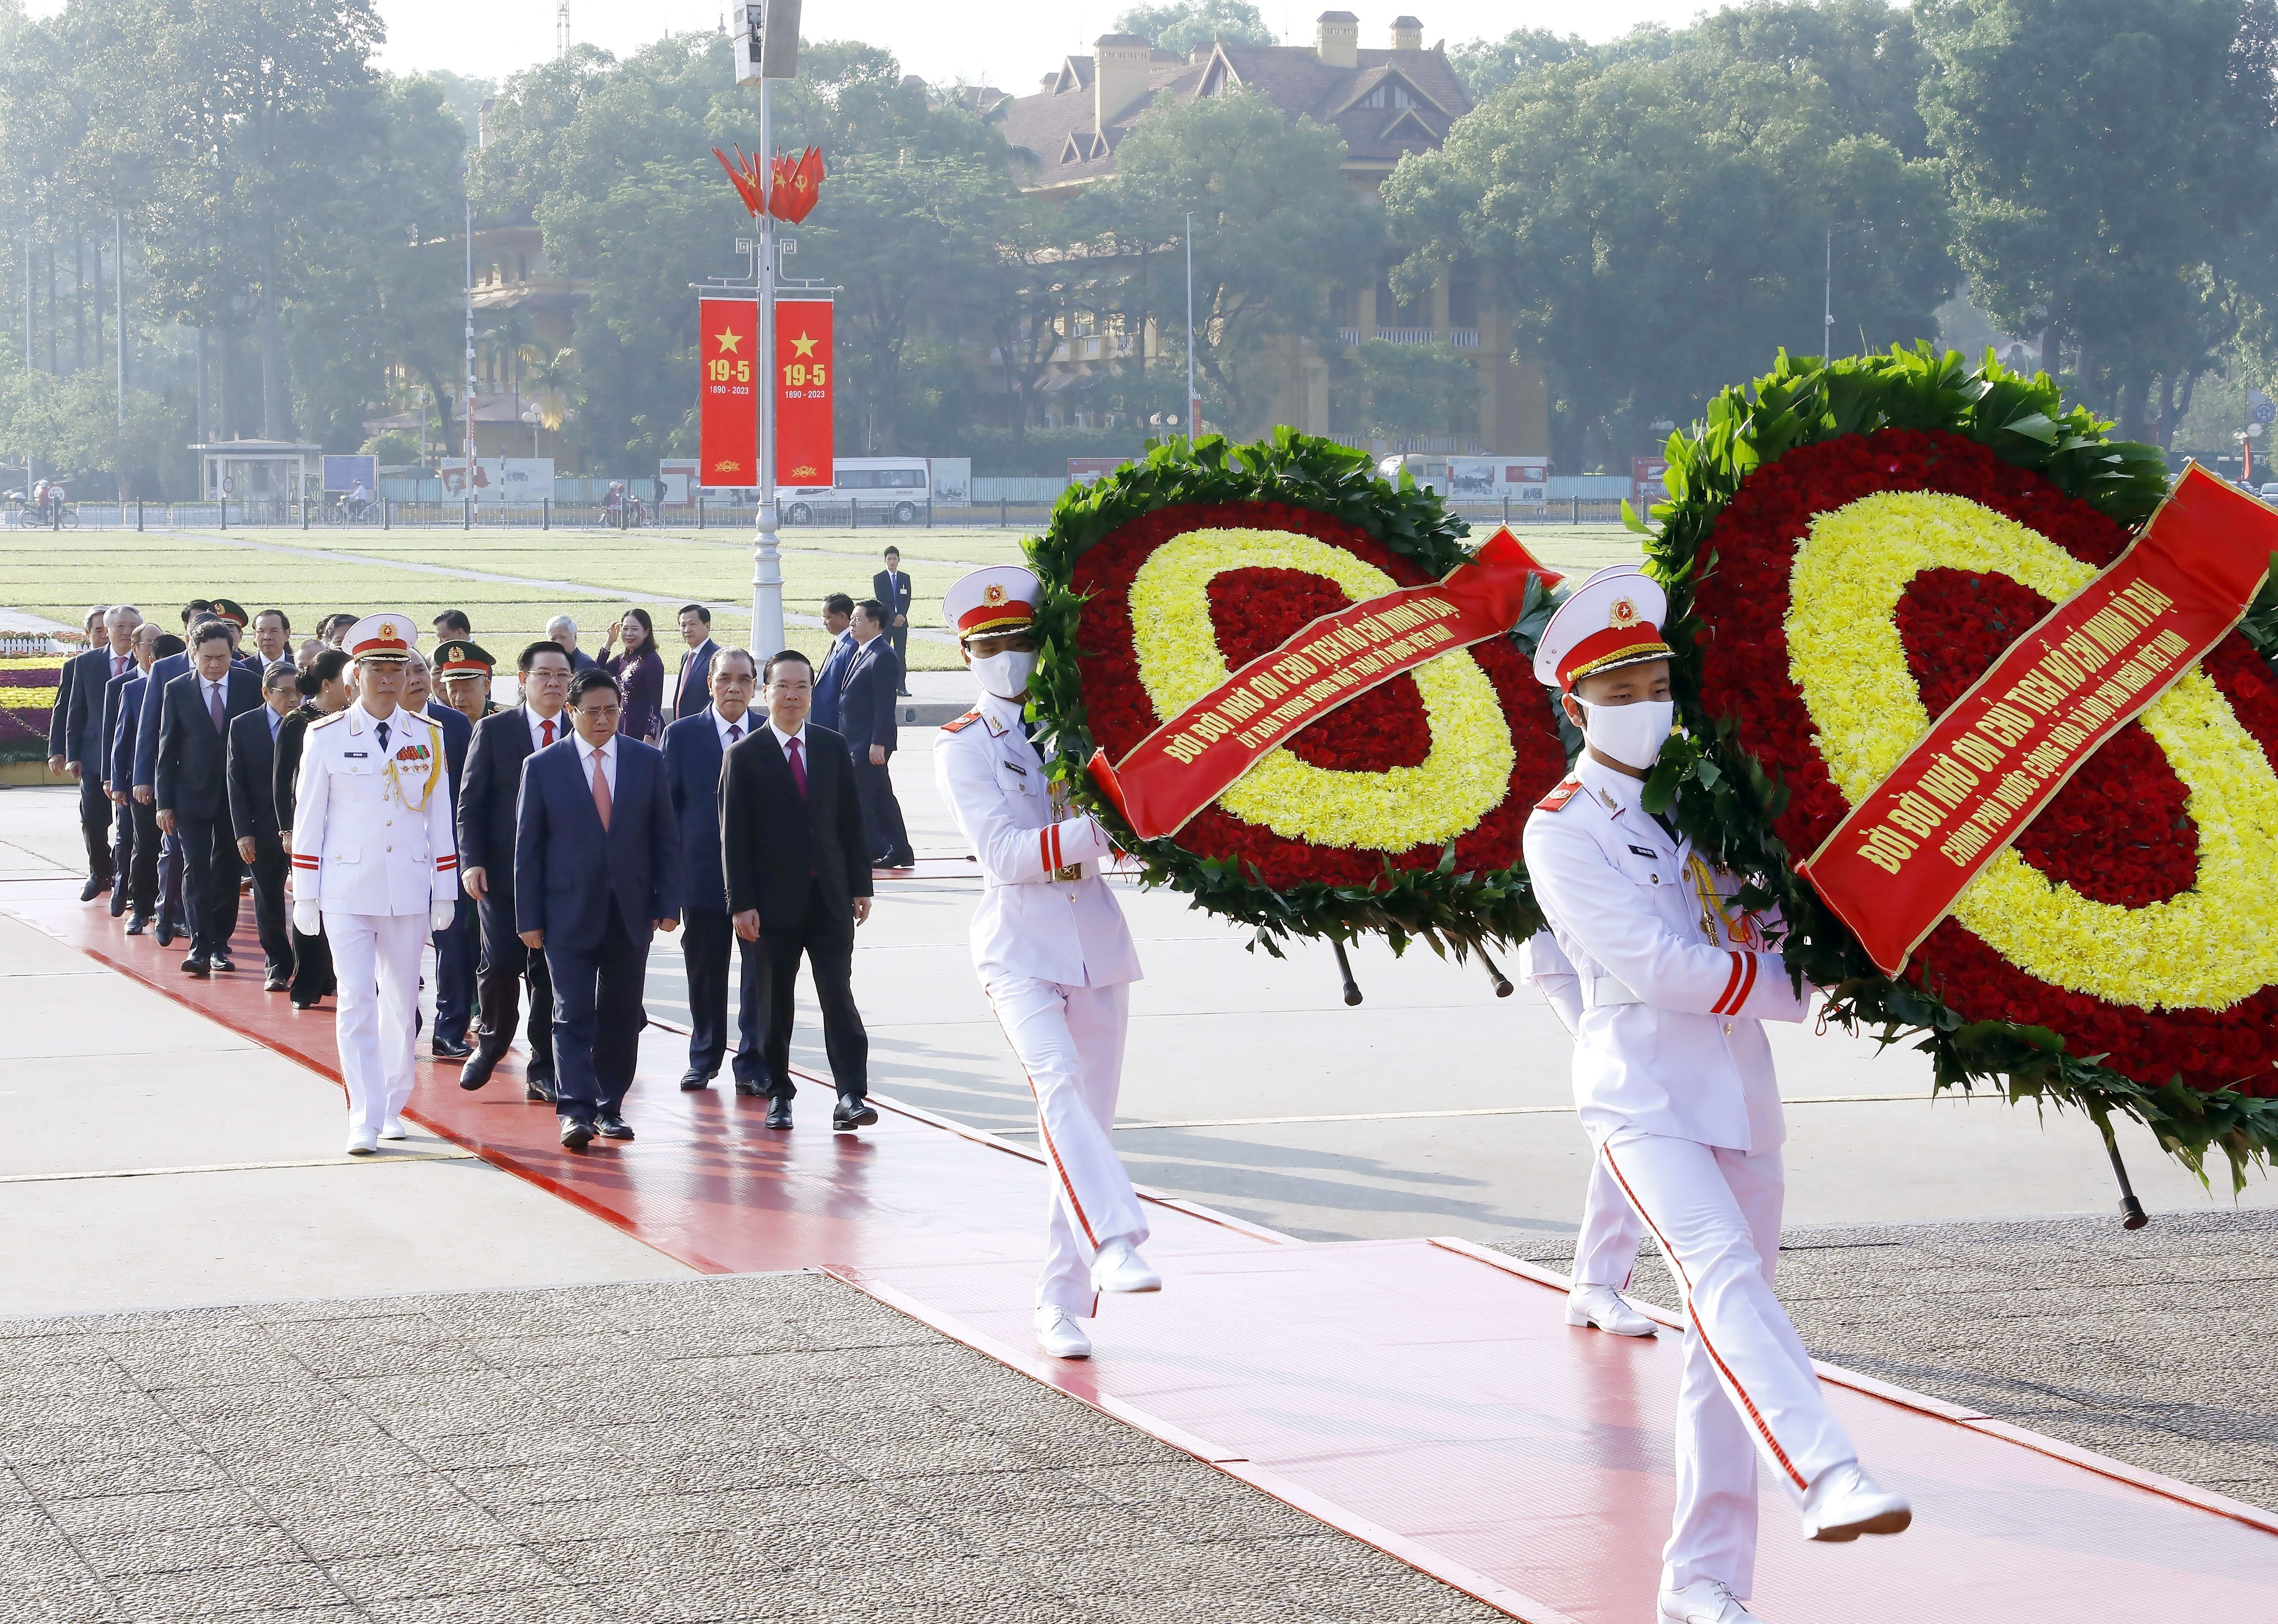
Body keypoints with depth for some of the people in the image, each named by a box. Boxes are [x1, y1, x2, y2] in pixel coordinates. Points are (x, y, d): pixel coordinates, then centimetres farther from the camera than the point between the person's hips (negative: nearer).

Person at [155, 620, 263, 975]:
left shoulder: (250, 685, 0)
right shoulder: (177, 690, -1)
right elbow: (167, 749, 2)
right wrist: (164, 802, -2)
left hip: (237, 796, 1)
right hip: (193, 796, -1)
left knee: (228, 872, 7)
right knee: (196, 871, -8)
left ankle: (220, 944, 16)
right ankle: (200, 948, -11)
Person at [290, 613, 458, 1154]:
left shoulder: (427, 736, 5)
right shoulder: (326, 737, -2)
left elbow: (440, 817, 9)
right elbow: (308, 819, 2)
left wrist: (445, 893, 7)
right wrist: (305, 897, 0)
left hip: (408, 893, 2)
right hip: (347, 891, -2)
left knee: (401, 1003, 10)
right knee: (357, 1003, -8)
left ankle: (393, 1108, 24)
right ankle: (365, 1121, -8)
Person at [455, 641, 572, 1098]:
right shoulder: (493, 731, 1)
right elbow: (470, 803, 0)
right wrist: (472, 862, -10)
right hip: (503, 871, -1)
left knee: (551, 974, 3)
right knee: (500, 965, -5)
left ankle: (543, 1070, 12)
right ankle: (491, 1043, 22)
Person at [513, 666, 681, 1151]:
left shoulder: (647, 761, 6)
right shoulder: (543, 767, 0)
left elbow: (666, 838, 8)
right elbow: (527, 847, 1)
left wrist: (668, 904, 0)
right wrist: (529, 918, -3)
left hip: (631, 913, 3)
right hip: (570, 913, -2)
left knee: (621, 1017, 7)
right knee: (573, 1015, -9)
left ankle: (610, 1107, 18)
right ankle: (575, 1112, -13)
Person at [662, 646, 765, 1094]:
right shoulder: (682, 735, 2)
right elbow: (666, 805, 3)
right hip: (703, 871, 0)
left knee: (760, 973, -1)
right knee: (704, 973, 11)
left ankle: (753, 1065, 8)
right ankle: (704, 1060, 27)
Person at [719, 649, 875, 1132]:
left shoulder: (833, 748, 8)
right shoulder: (745, 756, -2)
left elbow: (851, 821, 10)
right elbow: (734, 835, -4)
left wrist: (861, 886, 5)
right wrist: (741, 903, -10)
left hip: (830, 897, 2)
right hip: (774, 901, -2)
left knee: (839, 997, -6)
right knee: (776, 1001, 6)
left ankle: (851, 1096, -10)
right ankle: (778, 1095, 17)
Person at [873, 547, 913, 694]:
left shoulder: (905, 578, 11)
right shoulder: (878, 579, 1)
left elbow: (907, 599, 6)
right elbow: (881, 601, -7)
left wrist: (901, 617, -8)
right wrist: (894, 617, -14)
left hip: (901, 621, 3)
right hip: (885, 621, -3)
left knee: (901, 655, 1)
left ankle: (901, 687, 1)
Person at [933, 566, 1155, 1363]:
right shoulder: (963, 748, 1)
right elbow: (1002, 851, -12)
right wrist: (1089, 834, -25)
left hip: (1095, 936, 4)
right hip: (1019, 942, -4)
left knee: (1091, 1117, 4)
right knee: (1057, 1083, -28)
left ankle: (1061, 1302, 11)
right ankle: (1115, 1241, -41)